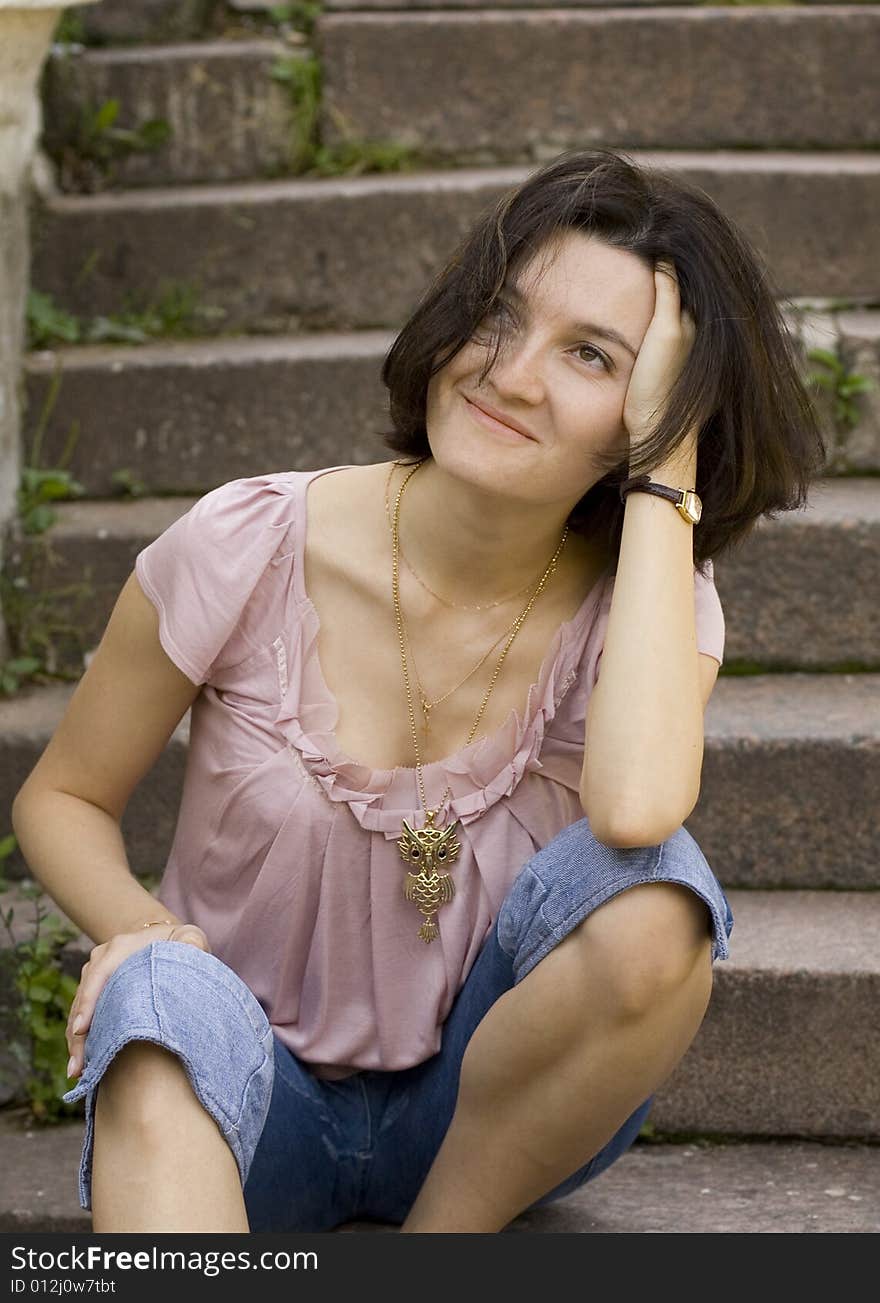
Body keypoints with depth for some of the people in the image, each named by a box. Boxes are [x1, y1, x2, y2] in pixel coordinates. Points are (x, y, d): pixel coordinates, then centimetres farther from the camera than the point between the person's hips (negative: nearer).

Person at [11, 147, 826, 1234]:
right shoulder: (249, 548, -13)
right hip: (254, 1103, -1)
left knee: (649, 898, -30)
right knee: (172, 1003, -36)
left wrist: (665, 477, -28)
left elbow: (636, 808, -35)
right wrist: (140, 932, -21)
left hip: (488, 1117, 1)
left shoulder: (646, 606, -10)